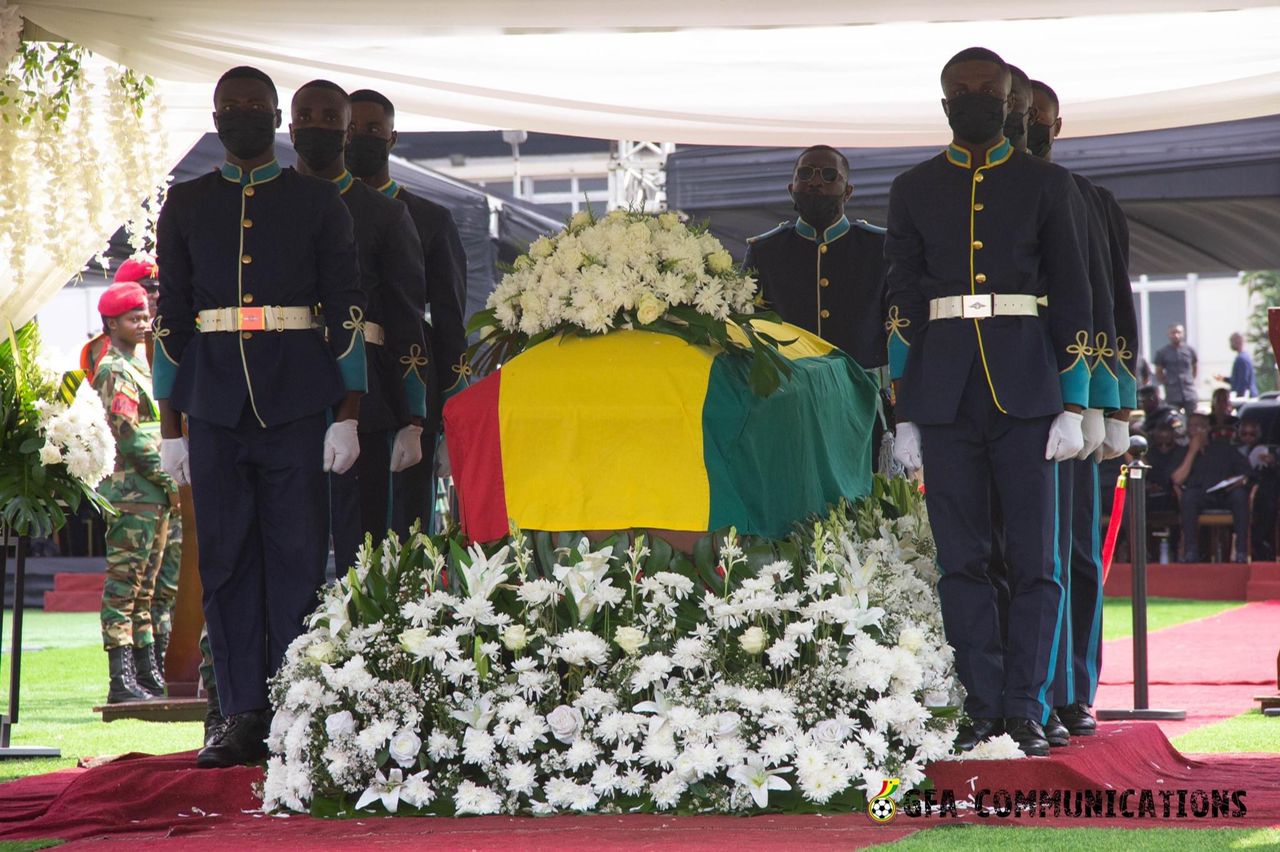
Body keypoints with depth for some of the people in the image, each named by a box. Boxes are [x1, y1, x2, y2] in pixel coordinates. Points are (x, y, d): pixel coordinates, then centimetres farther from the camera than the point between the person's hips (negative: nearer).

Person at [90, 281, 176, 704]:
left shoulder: (138, 366, 20)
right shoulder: (115, 371, -10)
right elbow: (128, 434, -17)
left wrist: (169, 482, 15)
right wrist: (168, 479, -13)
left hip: (153, 495, 10)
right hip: (131, 491, -10)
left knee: (143, 588, 12)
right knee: (123, 585, -10)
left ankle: (147, 672, 16)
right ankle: (121, 680, -12)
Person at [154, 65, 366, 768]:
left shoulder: (318, 201, 8)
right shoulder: (186, 204, 13)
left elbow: (347, 309, 5)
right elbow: (171, 316, 12)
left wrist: (348, 414, -3)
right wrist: (170, 425, 6)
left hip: (297, 400, -2)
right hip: (215, 404, 2)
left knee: (298, 557, -4)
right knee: (225, 559, 0)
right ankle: (243, 718, 4)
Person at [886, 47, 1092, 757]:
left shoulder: (1047, 187, 8)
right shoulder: (913, 191, 11)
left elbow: (1074, 301, 7)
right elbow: (902, 306, 11)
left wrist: (1073, 407, -1)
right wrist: (904, 417, 5)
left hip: (1026, 392, -1)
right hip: (943, 397, 1)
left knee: (1033, 557, -4)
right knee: (962, 558, 1)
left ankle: (1026, 709, 1)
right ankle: (983, 705, 7)